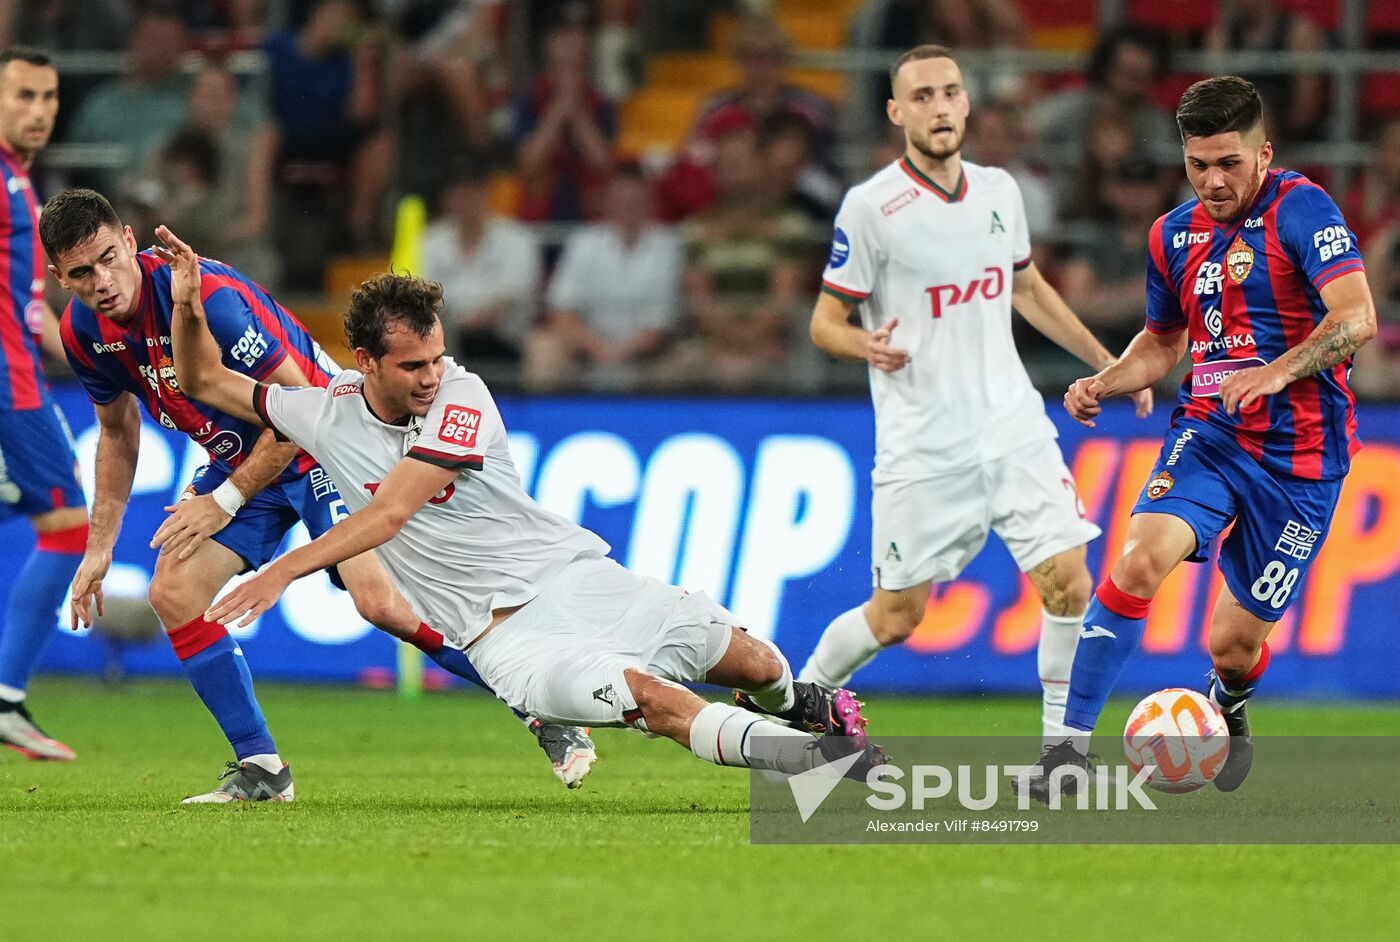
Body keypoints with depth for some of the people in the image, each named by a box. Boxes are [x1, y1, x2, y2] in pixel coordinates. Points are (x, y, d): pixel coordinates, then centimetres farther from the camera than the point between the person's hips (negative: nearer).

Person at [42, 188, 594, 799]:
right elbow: (117, 432, 14)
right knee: (173, 593, -11)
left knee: (382, 602, -21)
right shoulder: (83, 332, -6)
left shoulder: (203, 294, -30)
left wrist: (225, 501, -19)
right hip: (238, 458, 7)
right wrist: (98, 547, 12)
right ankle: (260, 767, -1)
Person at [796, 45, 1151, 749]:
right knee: (895, 617, 1)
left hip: (1014, 431, 4)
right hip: (922, 447, -4)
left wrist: (1104, 361, 22)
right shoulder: (871, 207, -9)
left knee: (1067, 582, -10)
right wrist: (868, 344, -27)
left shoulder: (998, 190, 7)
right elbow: (825, 322, -5)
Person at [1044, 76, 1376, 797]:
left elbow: (1356, 318, -24)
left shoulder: (1302, 210, -12)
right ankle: (1073, 745, -22)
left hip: (1299, 456, -4)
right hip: (1207, 433, 4)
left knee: (1233, 643, 1)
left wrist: (1277, 372, -37)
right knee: (1140, 559, -25)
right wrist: (1105, 383, 5)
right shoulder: (1175, 235, 8)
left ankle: (1228, 715, 40)